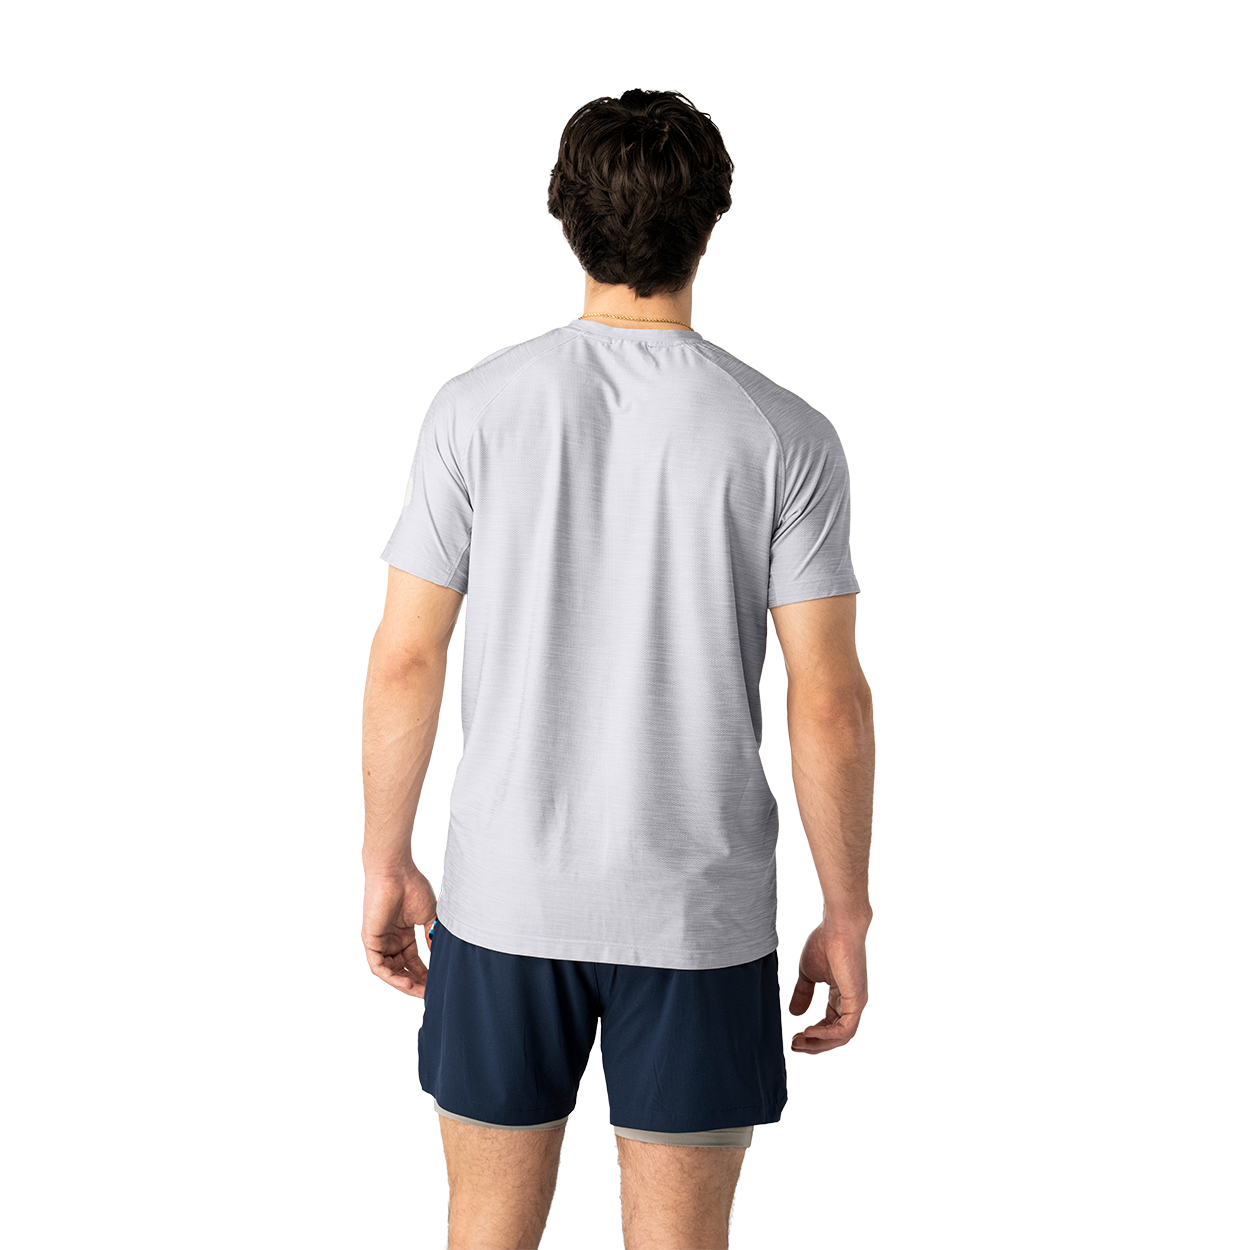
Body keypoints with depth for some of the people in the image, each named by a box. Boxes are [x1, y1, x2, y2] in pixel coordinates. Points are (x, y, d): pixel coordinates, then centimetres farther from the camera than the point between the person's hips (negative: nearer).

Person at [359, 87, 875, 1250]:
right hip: (699, 909, -1)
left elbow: (405, 660, -5)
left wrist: (385, 865, 8)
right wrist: (844, 916, 2)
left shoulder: (476, 409, -6)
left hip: (504, 892, 1)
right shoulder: (786, 436, -8)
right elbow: (829, 701, -9)